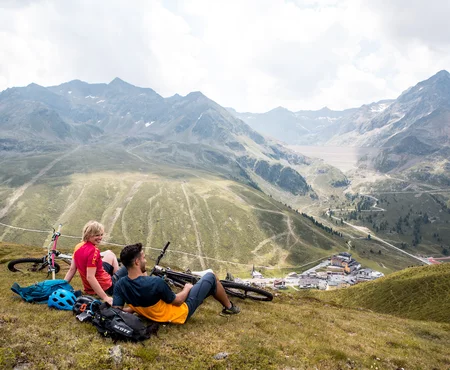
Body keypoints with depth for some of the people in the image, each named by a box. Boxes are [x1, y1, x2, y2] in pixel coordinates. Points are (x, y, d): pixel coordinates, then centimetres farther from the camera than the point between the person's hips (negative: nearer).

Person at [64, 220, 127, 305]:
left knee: (109, 253, 26)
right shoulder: (93, 251, -28)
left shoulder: (78, 247, -5)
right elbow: (90, 277, -32)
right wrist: (105, 297, -33)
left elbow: (72, 269, -3)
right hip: (106, 287, -8)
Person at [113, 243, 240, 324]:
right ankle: (229, 307, 32)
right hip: (181, 313, -7)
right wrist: (187, 288, 0)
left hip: (156, 315, 7)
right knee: (210, 277, 9)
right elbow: (177, 301, -22)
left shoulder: (119, 285, -18)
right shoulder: (155, 282, -37)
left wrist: (138, 306, -1)